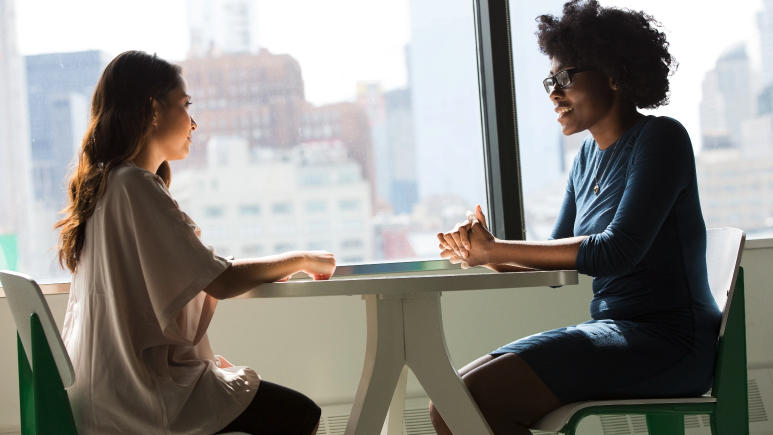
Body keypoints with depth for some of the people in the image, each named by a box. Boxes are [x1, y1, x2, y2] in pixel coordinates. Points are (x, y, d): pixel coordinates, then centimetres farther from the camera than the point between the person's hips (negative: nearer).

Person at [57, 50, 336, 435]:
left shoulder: (103, 182, 12)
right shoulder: (135, 185, -18)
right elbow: (220, 282, -19)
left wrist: (268, 268, 9)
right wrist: (300, 259, -4)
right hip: (138, 390, -10)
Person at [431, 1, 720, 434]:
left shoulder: (661, 138, -8)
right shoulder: (590, 154, 16)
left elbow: (618, 251, -20)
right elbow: (559, 257, 14)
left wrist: (496, 250, -16)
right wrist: (486, 252, -7)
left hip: (667, 341, -8)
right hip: (614, 333, 8)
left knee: (474, 398, -24)